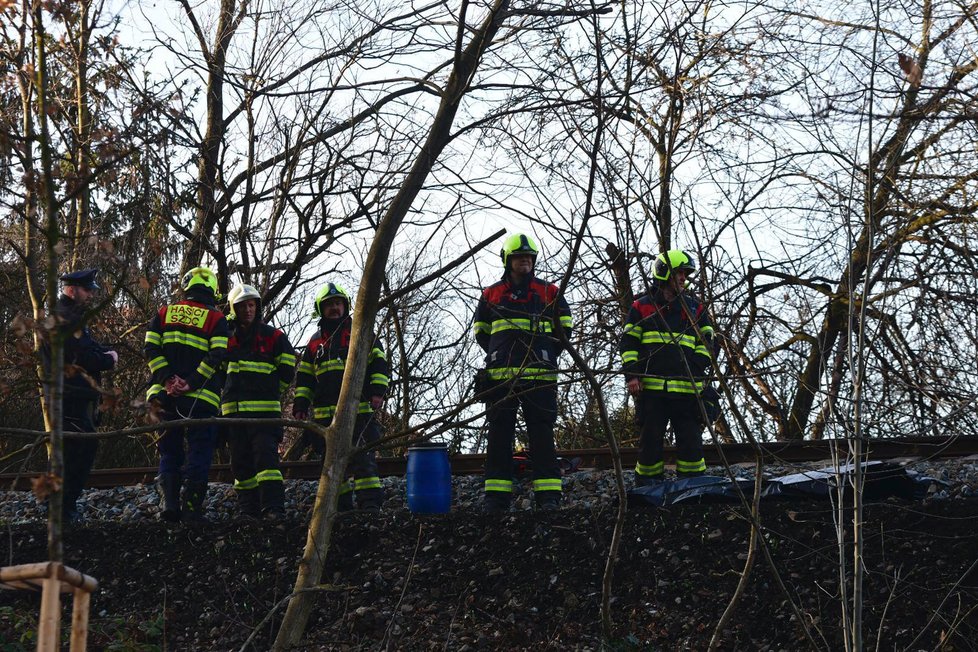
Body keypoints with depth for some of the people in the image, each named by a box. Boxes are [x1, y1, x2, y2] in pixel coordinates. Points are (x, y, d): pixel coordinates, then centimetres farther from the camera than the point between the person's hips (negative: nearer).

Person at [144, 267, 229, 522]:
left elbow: (150, 349, 1)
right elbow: (217, 356, -11)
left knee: (169, 452, 12)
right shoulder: (216, 319, 3)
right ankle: (191, 508, -4)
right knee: (199, 453, 3)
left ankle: (170, 505, 3)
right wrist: (191, 383, -14)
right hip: (201, 397, -3)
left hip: (164, 395, 3)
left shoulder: (164, 313, 12)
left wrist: (167, 379, -6)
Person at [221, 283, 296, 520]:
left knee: (266, 456, -15)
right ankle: (248, 509, 11)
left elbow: (287, 369, 8)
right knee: (241, 461, 6)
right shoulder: (227, 337, 13)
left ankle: (273, 507, -19)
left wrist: (269, 391, 8)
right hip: (233, 409, 4)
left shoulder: (273, 336, 5)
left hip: (264, 410, -4)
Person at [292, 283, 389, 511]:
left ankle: (370, 502, -12)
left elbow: (379, 364, 3)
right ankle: (341, 505, 11)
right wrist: (300, 405, 10)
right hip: (325, 413, 5)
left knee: (361, 457, -11)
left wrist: (378, 391, -10)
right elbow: (304, 377, 21)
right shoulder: (315, 342, 19)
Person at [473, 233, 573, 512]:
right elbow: (480, 330, 21)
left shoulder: (549, 292, 11)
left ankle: (548, 494, -4)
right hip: (500, 374, 1)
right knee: (499, 434, 1)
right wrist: (499, 355, 10)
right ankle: (497, 495, 4)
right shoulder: (491, 294, 13)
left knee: (542, 433, -4)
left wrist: (548, 354, 6)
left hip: (540, 374, -1)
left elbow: (565, 326, 16)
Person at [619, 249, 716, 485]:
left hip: (686, 387, 1)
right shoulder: (642, 306, 10)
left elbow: (707, 341, 13)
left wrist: (698, 368, -4)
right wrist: (631, 373, -5)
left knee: (691, 440, -1)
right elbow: (628, 342, 8)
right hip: (650, 386, -1)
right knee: (650, 439, 3)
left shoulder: (695, 308, 15)